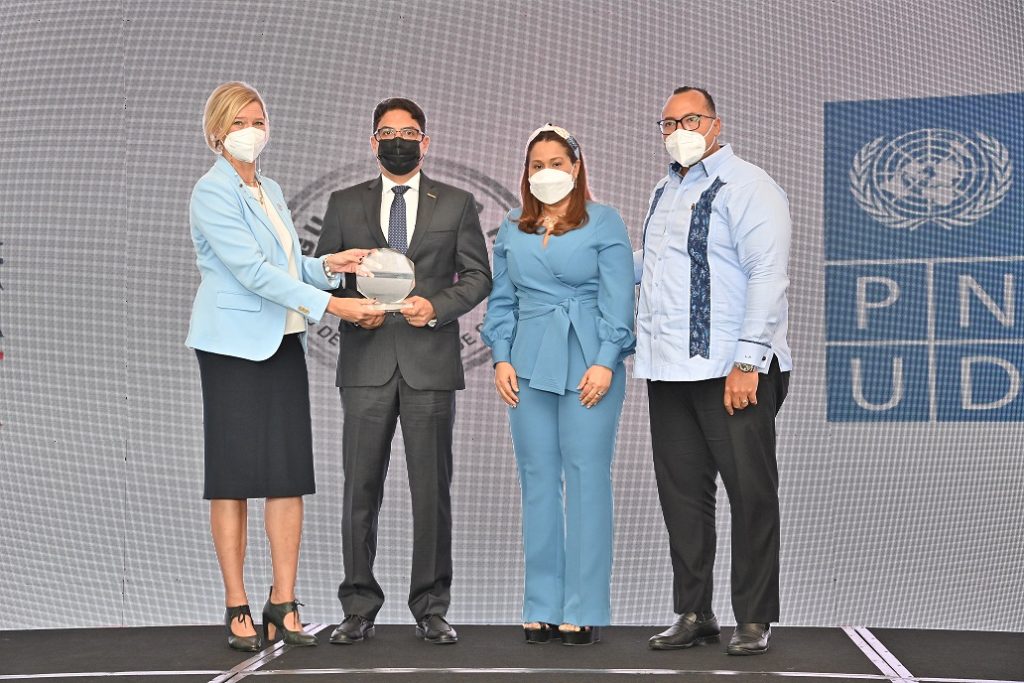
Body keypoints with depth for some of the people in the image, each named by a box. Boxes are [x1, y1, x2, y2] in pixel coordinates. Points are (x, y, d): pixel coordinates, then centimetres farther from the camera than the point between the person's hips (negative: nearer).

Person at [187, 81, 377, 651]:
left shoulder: (270, 191, 16)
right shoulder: (212, 193, -8)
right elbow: (252, 270, -18)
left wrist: (327, 265, 0)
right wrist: (330, 303, -21)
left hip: (283, 343, 7)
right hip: (234, 345, -7)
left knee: (290, 475, 3)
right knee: (234, 476, -1)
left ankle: (284, 604, 9)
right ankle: (237, 609, 7)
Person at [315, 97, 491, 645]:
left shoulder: (456, 204, 10)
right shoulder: (345, 204, 13)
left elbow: (477, 275, 7)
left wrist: (437, 306, -10)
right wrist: (352, 307, -7)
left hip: (431, 361, -1)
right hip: (365, 362, 1)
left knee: (432, 489, 2)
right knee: (360, 488, 2)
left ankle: (430, 607, 11)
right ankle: (358, 608, 11)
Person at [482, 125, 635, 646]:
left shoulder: (605, 224, 2)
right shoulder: (511, 228, 14)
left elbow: (618, 301, -3)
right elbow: (502, 299, 15)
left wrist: (605, 363, -11)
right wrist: (501, 358, 3)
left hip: (588, 366, -4)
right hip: (528, 366, 4)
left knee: (587, 480, -4)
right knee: (537, 482, 6)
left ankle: (584, 609, 3)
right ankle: (542, 607, 13)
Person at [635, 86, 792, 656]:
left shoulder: (747, 186, -5)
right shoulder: (665, 193, 20)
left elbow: (767, 276, -14)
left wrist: (748, 362, -19)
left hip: (731, 372, -7)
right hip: (669, 372, 8)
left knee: (750, 494, -1)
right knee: (681, 493, 10)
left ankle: (755, 620, 9)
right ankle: (694, 614, 19)